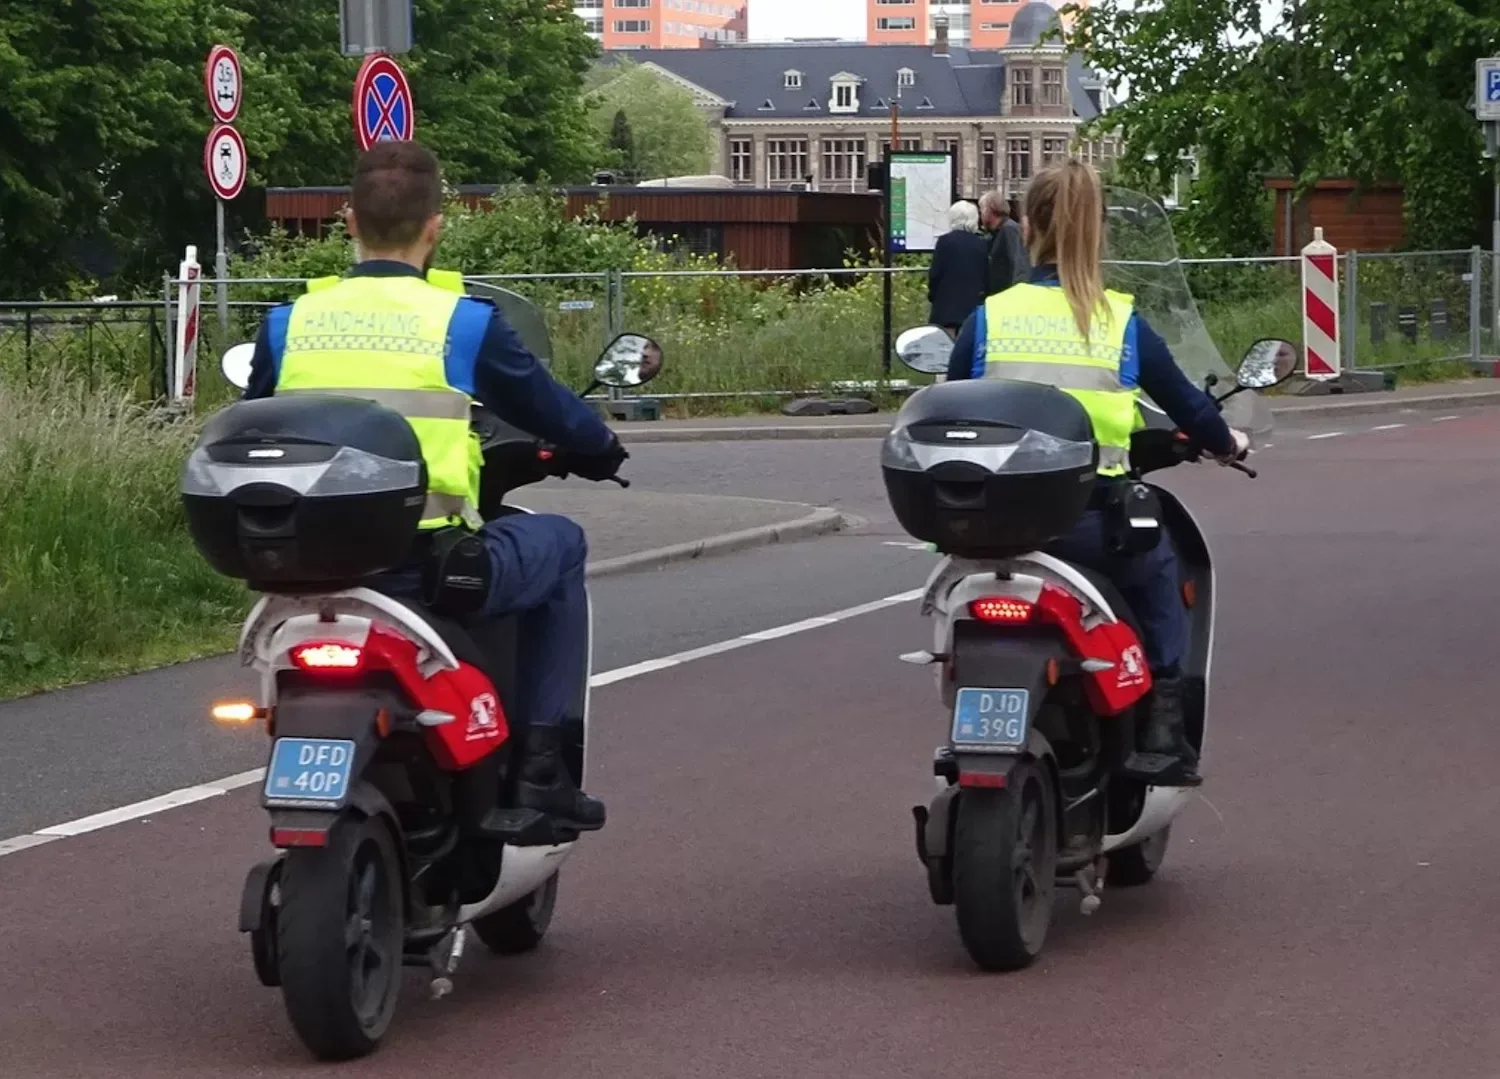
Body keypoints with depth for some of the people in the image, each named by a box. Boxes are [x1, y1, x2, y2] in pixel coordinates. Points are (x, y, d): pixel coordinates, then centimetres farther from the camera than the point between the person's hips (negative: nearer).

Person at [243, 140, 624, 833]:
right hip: (426, 567, -4)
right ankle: (542, 764, 15)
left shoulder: (289, 323, 8)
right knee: (560, 543, 23)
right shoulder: (463, 322, -3)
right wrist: (602, 451, 31)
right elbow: (552, 414, 8)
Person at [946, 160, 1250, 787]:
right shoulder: (1120, 322, 2)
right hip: (1088, 519, -1)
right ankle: (1161, 731, 16)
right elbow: (1184, 403, 13)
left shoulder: (987, 319, 5)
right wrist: (1225, 444, 35)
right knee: (1157, 567, 28)